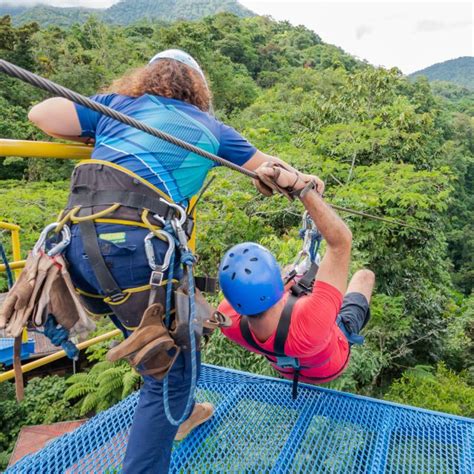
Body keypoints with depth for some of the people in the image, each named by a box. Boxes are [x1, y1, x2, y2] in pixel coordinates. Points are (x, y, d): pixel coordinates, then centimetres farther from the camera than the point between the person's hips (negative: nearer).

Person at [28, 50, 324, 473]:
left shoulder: (118, 104, 20)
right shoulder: (209, 128, 16)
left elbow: (41, 114, 14)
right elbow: (268, 166, 28)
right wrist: (306, 181, 49)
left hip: (77, 243, 6)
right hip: (134, 246, -5)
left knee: (154, 341, 27)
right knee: (170, 370, 10)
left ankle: (176, 415, 50)